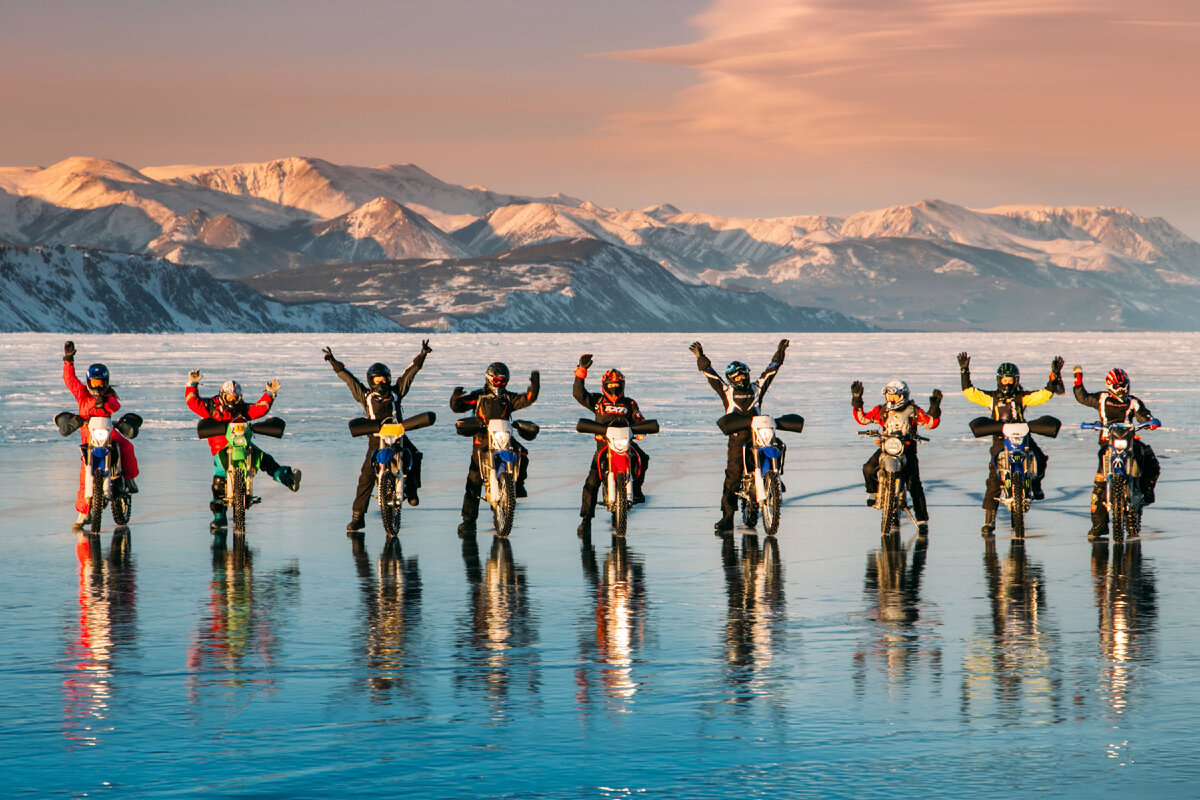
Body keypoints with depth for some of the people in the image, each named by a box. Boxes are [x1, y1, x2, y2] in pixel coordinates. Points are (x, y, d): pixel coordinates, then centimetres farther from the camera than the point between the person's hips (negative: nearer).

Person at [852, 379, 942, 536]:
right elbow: (862, 419, 10)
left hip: (907, 448, -2)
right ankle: (872, 491, 8)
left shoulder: (913, 411, 1)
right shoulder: (881, 410, 8)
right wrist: (857, 402, 1)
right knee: (868, 469, -24)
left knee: (914, 485, -12)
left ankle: (922, 521, -7)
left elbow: (930, 423, -2)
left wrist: (935, 408, -16)